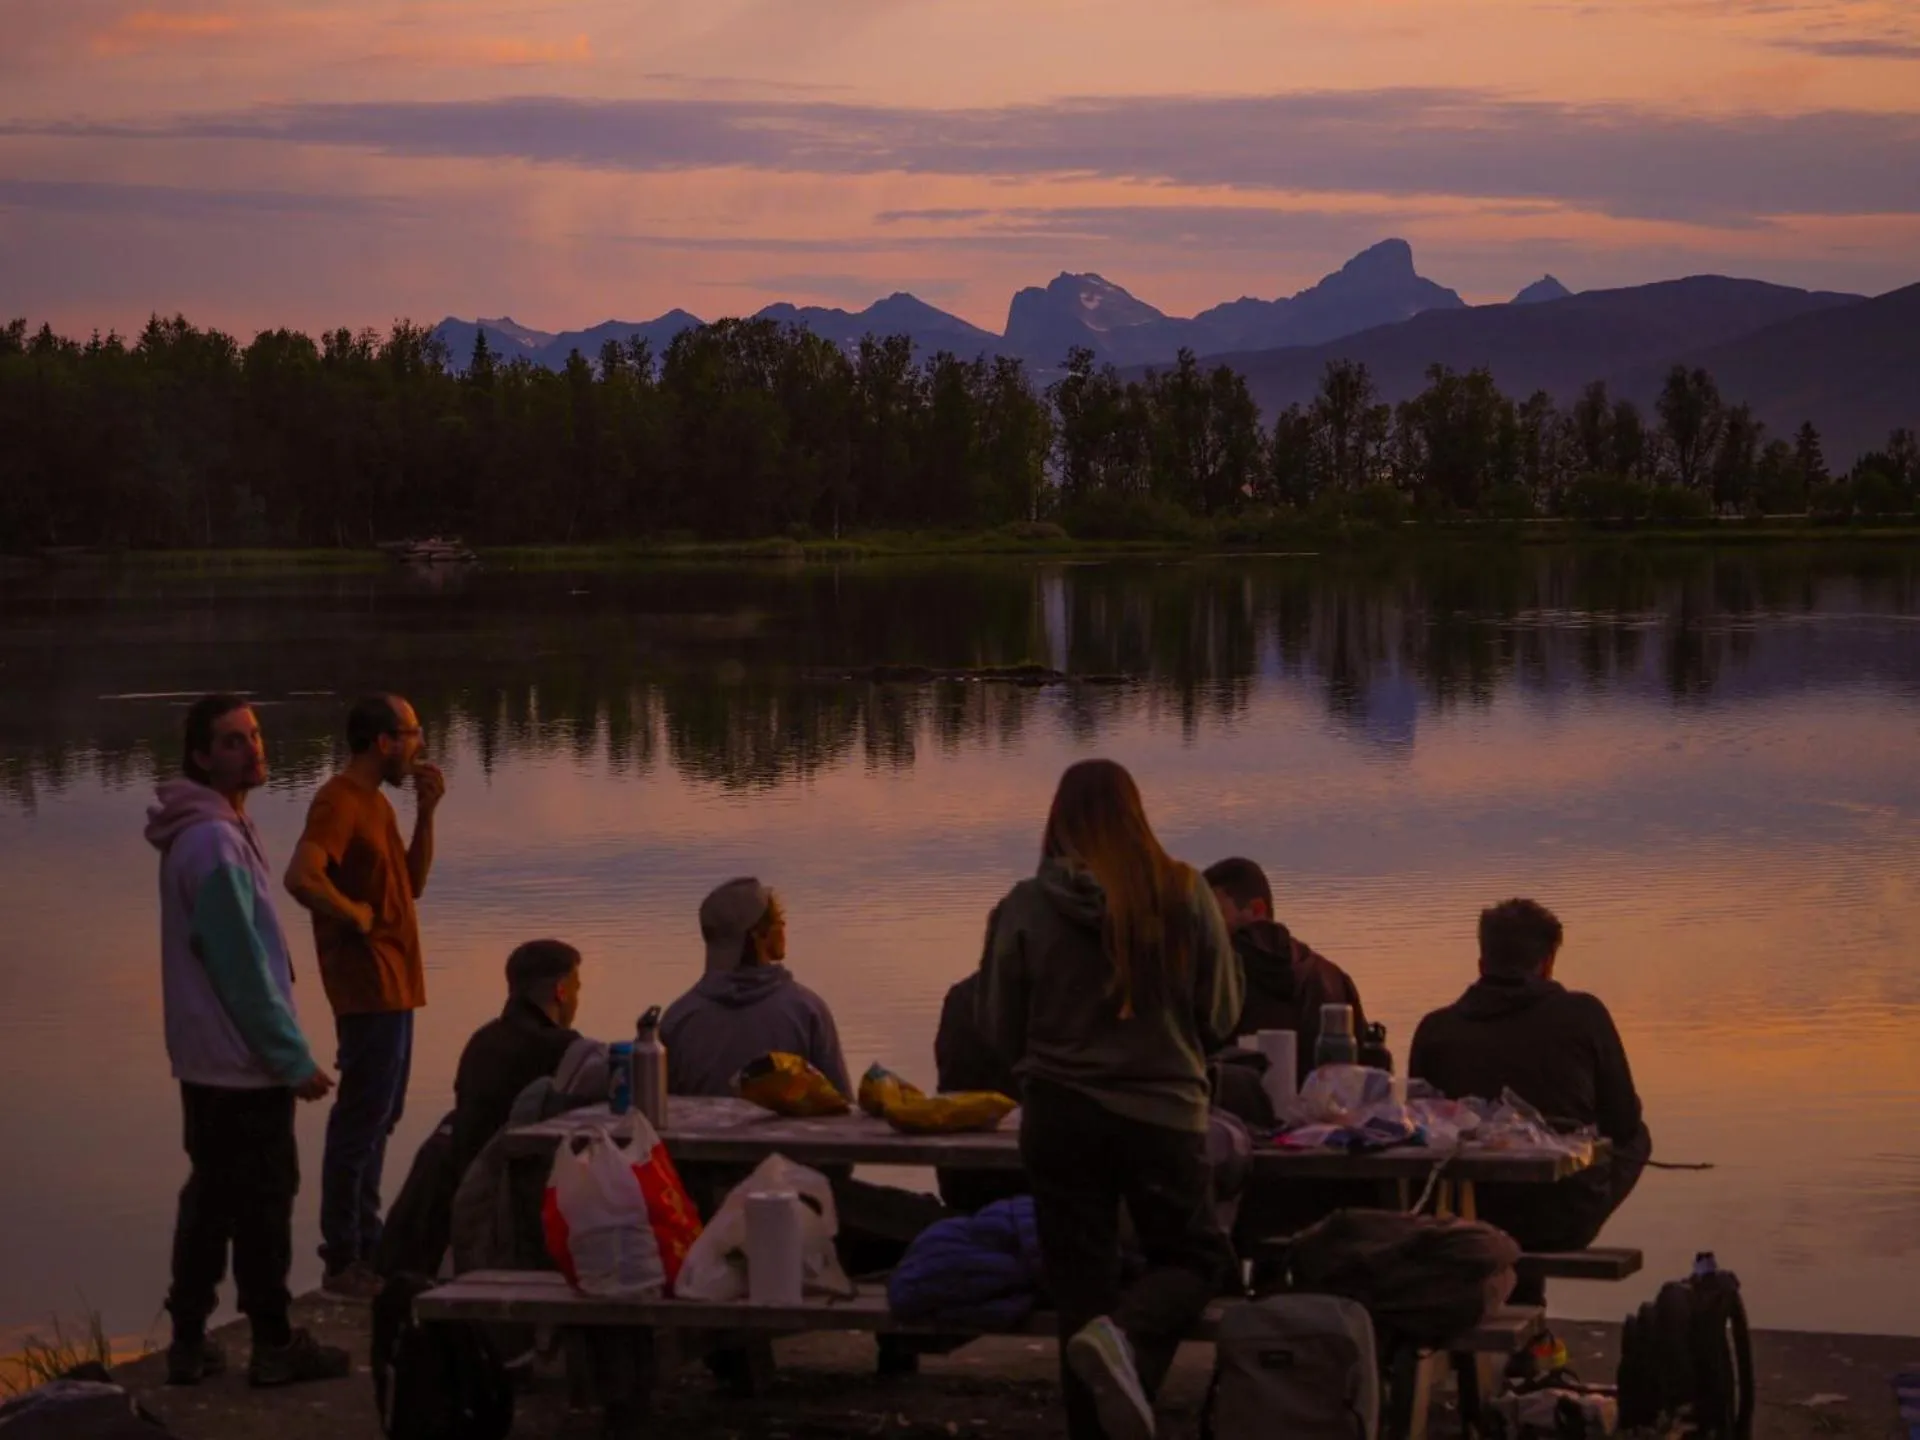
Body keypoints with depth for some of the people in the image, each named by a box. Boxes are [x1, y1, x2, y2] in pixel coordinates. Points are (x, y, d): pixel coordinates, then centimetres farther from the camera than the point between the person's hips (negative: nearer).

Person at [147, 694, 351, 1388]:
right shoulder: (214, 842, -20)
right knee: (265, 1197, 0)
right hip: (244, 1060, -10)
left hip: (208, 1056, 10)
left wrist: (282, 1051, 19)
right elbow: (242, 965, -21)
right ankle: (274, 1344, 9)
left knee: (212, 1194, 13)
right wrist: (295, 1059, -17)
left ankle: (190, 1341, 18)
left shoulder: (217, 829, 12)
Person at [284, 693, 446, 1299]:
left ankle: (365, 1248, 24)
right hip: (368, 983, -11)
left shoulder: (374, 801, 17)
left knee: (378, 1118, 16)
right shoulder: (340, 802, -16)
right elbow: (302, 876, -31)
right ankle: (343, 1261, -3)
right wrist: (354, 914, -18)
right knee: (362, 1119, -7)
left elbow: (412, 883, 17)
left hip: (393, 985, 11)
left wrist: (426, 812, 8)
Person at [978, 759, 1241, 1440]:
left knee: (1081, 1282, 11)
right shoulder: (1185, 895, -7)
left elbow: (1001, 1031, 1)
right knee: (1195, 1255, 15)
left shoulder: (1025, 908, -8)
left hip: (1060, 1115, 1)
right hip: (1164, 1111, -1)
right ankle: (1128, 1337, -13)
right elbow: (1221, 1016, 2)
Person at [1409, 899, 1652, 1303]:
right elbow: (1622, 1122, 1)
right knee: (1635, 1140, 28)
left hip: (1470, 1222, 3)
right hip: (1567, 1222, -3)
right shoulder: (1584, 1015, -7)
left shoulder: (1436, 1030, -4)